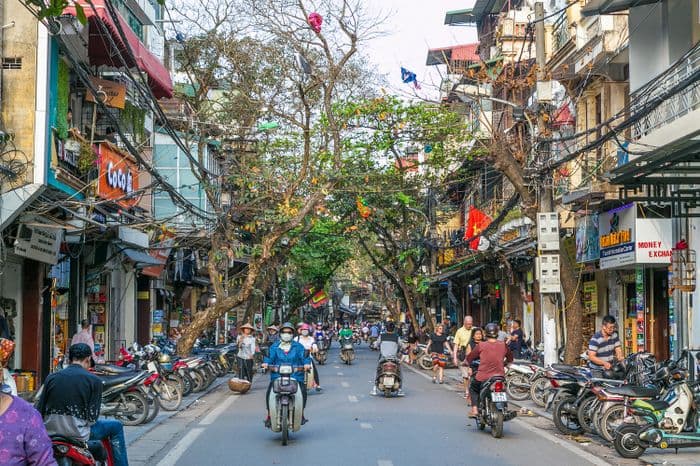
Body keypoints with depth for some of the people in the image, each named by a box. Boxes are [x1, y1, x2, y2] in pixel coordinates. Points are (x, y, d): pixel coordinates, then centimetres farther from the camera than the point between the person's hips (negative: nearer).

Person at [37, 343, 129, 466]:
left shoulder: (51, 377, 6)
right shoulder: (94, 381, -4)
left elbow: (39, 411, 6)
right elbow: (92, 417, -7)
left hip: (50, 432, 4)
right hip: (77, 434, -4)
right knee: (116, 426, 17)